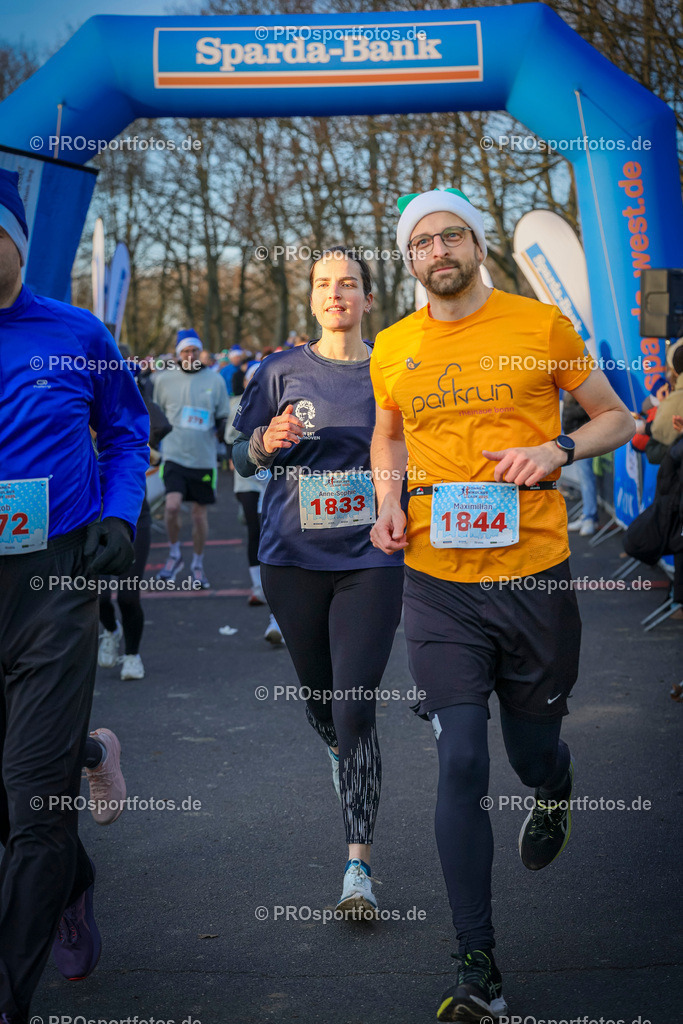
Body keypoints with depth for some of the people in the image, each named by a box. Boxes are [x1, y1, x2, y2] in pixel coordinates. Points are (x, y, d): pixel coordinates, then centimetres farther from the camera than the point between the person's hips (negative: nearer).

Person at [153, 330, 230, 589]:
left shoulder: (215, 380, 4)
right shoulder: (164, 379, 3)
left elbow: (224, 417, 10)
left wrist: (222, 428, -9)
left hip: (204, 458, 1)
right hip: (174, 454, -1)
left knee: (200, 513, 8)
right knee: (172, 506, -18)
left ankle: (198, 564, 25)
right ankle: (174, 555, 6)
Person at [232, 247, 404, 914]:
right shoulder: (282, 372, 4)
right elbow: (240, 459, 7)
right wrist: (267, 441, -15)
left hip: (371, 559, -2)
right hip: (293, 558, 2)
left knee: (356, 709, -11)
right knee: (318, 697, 16)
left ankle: (358, 865, -6)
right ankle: (339, 755, 53)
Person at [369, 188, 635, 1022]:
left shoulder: (541, 325, 0)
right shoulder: (392, 348, 7)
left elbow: (616, 417, 8)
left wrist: (558, 448, -12)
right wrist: (388, 501, 6)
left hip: (534, 577, -1)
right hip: (438, 584, 1)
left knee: (532, 749, 12)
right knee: (460, 764, -4)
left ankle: (555, 790, 53)